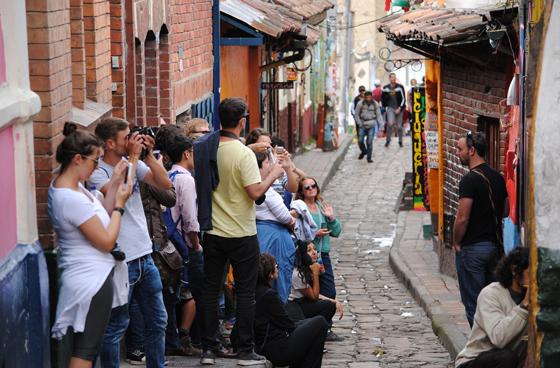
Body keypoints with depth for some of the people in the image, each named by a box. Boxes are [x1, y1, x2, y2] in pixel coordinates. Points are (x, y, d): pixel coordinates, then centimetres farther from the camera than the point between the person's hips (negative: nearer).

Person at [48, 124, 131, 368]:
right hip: (92, 281, -10)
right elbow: (107, 241, -19)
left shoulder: (65, 185, 5)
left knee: (85, 347, 16)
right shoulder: (72, 199, -25)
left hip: (90, 276, 10)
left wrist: (115, 182, 4)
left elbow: (100, 217, 9)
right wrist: (119, 204, -9)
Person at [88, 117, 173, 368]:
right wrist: (133, 157, -20)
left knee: (157, 321, 16)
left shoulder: (134, 164, 6)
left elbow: (165, 185, 3)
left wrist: (148, 156, -8)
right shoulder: (97, 172, -13)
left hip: (144, 255, 7)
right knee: (116, 326, 1)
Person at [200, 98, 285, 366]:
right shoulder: (244, 154, -17)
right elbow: (255, 192, -22)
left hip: (213, 231, 5)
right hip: (241, 233, -5)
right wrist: (274, 174, -5)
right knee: (245, 292, 5)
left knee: (210, 288, 11)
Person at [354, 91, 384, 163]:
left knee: (369, 142, -8)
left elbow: (379, 115, 3)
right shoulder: (360, 104, -5)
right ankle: (363, 151, 29)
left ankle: (369, 158, 3)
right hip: (363, 125, 1)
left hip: (371, 125, -1)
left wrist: (381, 125, -6)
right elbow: (356, 115, 4)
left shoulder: (375, 104, -3)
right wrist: (360, 124, -5)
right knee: (360, 141, -2)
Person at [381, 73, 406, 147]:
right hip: (390, 108, 0)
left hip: (399, 108, 0)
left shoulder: (400, 87, -5)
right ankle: (388, 140, -6)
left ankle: (400, 141, 22)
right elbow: (382, 98, 17)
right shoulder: (385, 88, 2)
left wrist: (399, 108, -12)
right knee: (390, 123, -21)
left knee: (399, 126, 4)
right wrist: (385, 107, 12)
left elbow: (403, 99, -5)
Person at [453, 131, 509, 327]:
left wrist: (456, 243, -6)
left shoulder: (470, 180, -17)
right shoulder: (498, 177, 8)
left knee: (473, 302, 0)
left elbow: (462, 218, -19)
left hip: (472, 248, -8)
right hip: (494, 244, 8)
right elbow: (506, 211, 17)